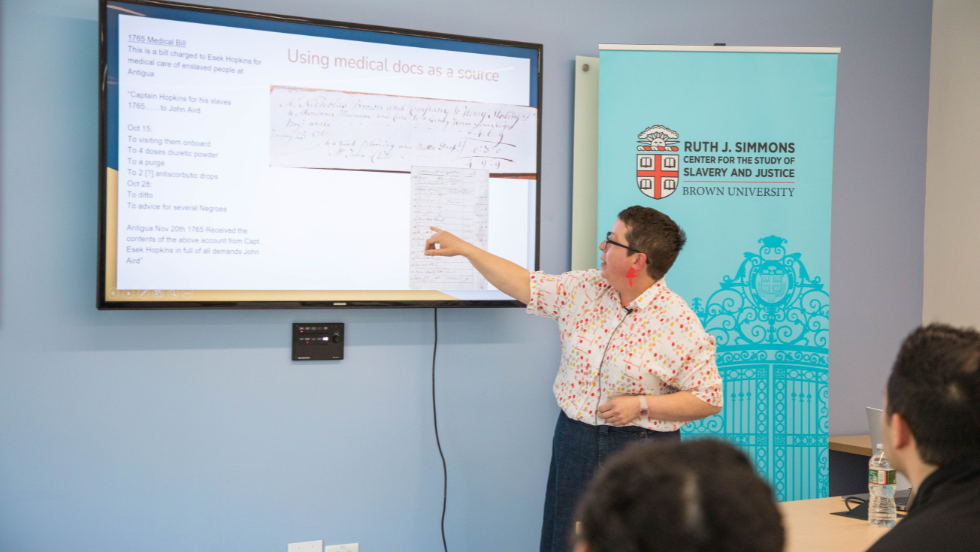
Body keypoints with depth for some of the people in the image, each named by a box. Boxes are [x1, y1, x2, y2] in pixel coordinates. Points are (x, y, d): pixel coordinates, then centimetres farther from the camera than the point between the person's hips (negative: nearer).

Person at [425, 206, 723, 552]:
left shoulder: (680, 323, -14)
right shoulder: (584, 289, 2)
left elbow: (709, 398, -11)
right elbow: (526, 286, 11)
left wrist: (642, 405, -18)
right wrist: (463, 248, 10)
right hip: (574, 442, 5)